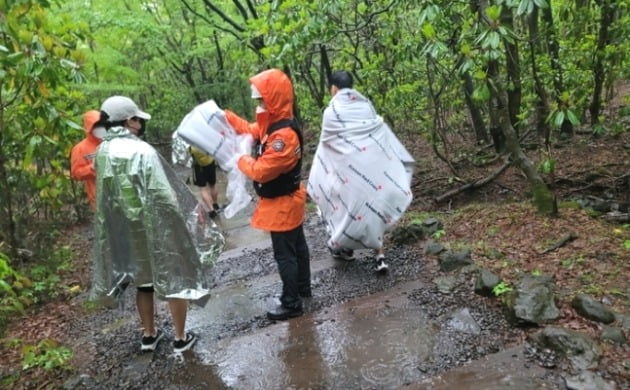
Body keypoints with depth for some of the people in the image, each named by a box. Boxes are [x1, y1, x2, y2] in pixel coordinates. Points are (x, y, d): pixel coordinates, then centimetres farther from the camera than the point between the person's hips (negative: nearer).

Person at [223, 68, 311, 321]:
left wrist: (241, 159, -10)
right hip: (287, 200, 10)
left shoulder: (284, 135, -31)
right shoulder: (273, 124, 1)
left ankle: (291, 304, 15)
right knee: (296, 246, 23)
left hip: (282, 204, -10)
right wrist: (224, 115, 6)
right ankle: (303, 288, 41)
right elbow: (250, 130, 16)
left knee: (284, 255, 2)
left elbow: (260, 171, -30)